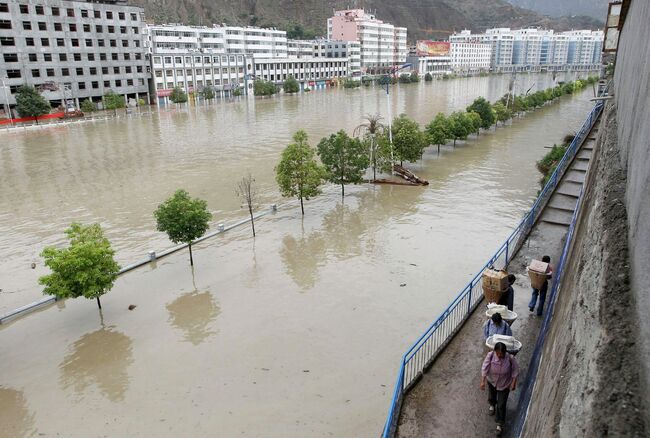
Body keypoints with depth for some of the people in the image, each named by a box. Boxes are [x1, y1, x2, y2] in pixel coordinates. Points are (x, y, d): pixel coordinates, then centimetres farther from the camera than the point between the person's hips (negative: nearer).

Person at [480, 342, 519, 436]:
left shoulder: (510, 358, -31)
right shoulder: (490, 355, -29)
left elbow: (515, 370, -15)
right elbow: (484, 368, -26)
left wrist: (513, 383, -13)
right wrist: (482, 381, -29)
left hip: (504, 384, -2)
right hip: (492, 381, 2)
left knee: (501, 405, 6)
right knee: (491, 396, 29)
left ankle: (500, 424, 28)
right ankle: (492, 405, 64)